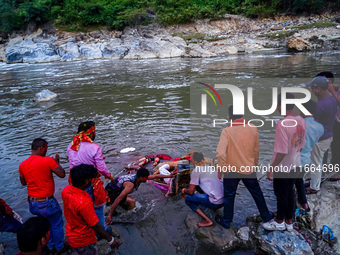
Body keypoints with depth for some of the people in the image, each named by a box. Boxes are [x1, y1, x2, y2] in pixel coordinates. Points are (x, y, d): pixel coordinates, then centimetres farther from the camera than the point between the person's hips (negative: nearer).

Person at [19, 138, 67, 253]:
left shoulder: (22, 165, -2)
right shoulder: (48, 160, -20)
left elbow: (23, 182, 12)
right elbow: (62, 174, -15)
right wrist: (57, 161, -2)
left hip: (33, 203, 6)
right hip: (47, 202, -6)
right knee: (57, 225, 17)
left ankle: (50, 246, 44)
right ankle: (60, 247, 33)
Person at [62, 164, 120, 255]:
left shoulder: (66, 190, -13)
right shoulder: (84, 203, -37)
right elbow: (95, 226, -26)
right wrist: (110, 240, -14)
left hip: (71, 235, 7)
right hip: (83, 241, -7)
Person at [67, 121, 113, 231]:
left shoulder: (71, 146, -2)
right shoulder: (94, 148, -21)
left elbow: (72, 163, 8)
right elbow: (101, 168, -17)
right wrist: (109, 175, 1)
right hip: (90, 183, -6)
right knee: (98, 207, 14)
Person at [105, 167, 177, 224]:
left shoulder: (137, 177, -9)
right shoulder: (131, 185, -34)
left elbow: (155, 176, -1)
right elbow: (118, 199, -39)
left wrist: (169, 176, 2)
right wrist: (109, 215, -40)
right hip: (111, 192, -9)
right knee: (132, 202, -25)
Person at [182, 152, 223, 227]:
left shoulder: (196, 170, -7)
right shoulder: (211, 168, 15)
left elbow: (191, 191, -9)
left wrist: (184, 191, 15)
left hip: (215, 203, -8)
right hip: (224, 201, 8)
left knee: (187, 198, 4)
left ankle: (208, 221, -2)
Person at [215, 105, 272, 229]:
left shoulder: (227, 131, -18)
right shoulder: (253, 129, -5)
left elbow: (221, 153, -26)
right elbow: (256, 150, 7)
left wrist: (220, 169, -12)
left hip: (232, 169, -3)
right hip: (249, 169, 4)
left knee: (229, 195, 13)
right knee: (257, 193, 22)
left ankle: (226, 221, 27)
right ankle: (266, 216, 39)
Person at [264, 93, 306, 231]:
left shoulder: (282, 124, -27)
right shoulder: (301, 121, -2)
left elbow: (282, 151, -26)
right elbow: (301, 144, 8)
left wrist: (272, 167, -15)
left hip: (282, 166, -7)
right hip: (295, 164, 7)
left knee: (281, 194, 10)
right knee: (290, 192, 19)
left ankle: (279, 222, 29)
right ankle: (289, 221, 34)